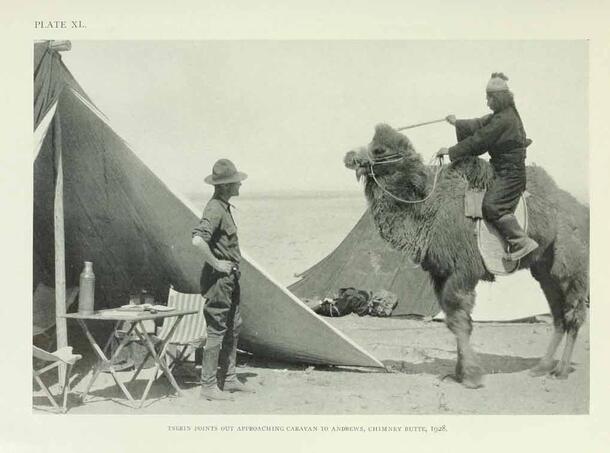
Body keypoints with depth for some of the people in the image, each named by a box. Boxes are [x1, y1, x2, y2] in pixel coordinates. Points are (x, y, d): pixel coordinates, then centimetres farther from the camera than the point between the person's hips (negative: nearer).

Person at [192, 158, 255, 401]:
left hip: (230, 278, 10)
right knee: (217, 331, -3)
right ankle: (209, 386, 6)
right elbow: (198, 240, -34)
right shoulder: (215, 209, -19)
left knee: (233, 328, 16)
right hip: (219, 279, -10)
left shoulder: (224, 207, 13)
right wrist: (216, 264, -22)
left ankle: (229, 379, 27)